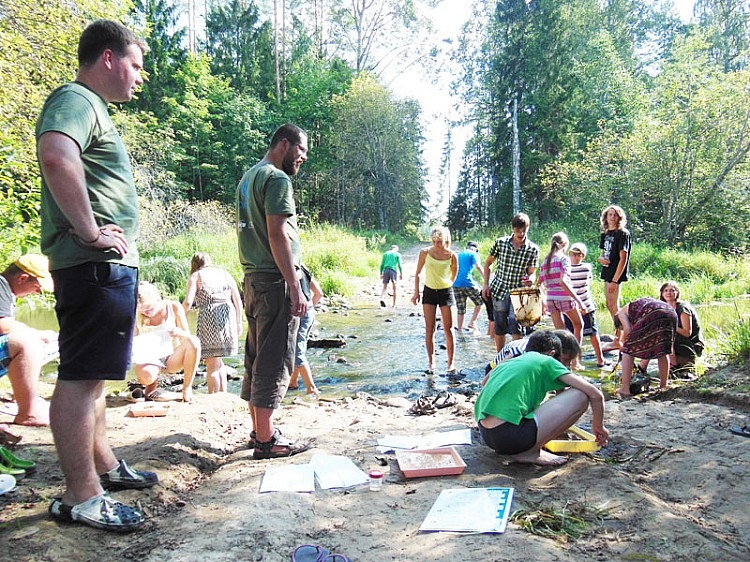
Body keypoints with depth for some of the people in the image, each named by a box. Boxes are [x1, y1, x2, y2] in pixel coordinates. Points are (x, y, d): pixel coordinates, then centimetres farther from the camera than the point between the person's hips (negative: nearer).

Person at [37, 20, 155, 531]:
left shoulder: (92, 107, 23)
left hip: (110, 265, 11)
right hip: (96, 265, -11)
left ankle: (103, 464, 31)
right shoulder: (75, 99, -10)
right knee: (80, 377, -5)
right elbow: (55, 156, -32)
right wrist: (90, 232, -26)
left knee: (92, 374, 17)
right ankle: (81, 497, 3)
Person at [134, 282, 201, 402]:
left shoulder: (174, 307, -6)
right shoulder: (137, 316, -5)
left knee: (193, 341, -32)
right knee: (146, 375, -39)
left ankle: (187, 390, -21)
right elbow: (134, 343, 4)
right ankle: (151, 389, 1)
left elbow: (187, 337, -3)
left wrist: (180, 333, -27)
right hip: (149, 359, -1)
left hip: (172, 357, 1)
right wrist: (133, 348, -21)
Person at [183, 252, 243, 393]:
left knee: (212, 365, 3)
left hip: (209, 317, -4)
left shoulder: (195, 277, 7)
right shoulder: (225, 274, 18)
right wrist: (239, 323, 20)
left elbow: (188, 302, -8)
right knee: (218, 362, 20)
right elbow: (238, 302, 13)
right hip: (228, 317, 4)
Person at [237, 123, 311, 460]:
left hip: (253, 279, 10)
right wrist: (295, 288, -19)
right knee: (274, 360, -4)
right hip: (275, 280, -10)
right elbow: (277, 234, -19)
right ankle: (266, 440, 3)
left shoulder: (248, 177, 20)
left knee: (257, 357, 13)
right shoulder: (277, 179, -10)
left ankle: (258, 430, 23)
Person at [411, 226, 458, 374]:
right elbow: (417, 273, 4)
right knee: (429, 329, 2)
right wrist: (416, 292, 1)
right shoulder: (425, 252, -6)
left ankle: (451, 362, 10)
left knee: (448, 329, 1)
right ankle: (431, 363, 10)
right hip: (429, 292, 1)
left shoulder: (452, 255, -7)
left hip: (446, 292, -1)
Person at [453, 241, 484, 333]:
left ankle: (460, 331, 11)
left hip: (455, 284, 6)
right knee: (480, 302, 12)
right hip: (467, 283, -6)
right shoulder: (474, 254, 7)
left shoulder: (458, 255, 25)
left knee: (460, 310, 11)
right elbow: (478, 266, -11)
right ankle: (472, 323, 2)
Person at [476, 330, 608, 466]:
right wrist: (598, 427, 23)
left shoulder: (505, 363, 24)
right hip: (510, 436, -8)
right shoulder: (547, 361, 8)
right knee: (580, 396, 1)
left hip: (485, 435, 8)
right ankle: (530, 452, 1)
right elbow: (595, 394, 6)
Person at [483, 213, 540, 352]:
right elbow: (488, 263, 8)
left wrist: (529, 280, -22)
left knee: (516, 329, -11)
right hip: (499, 290, 2)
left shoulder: (533, 249, -4)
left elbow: (531, 272, 2)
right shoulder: (500, 242, -3)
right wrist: (486, 284, 1)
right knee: (499, 328, 10)